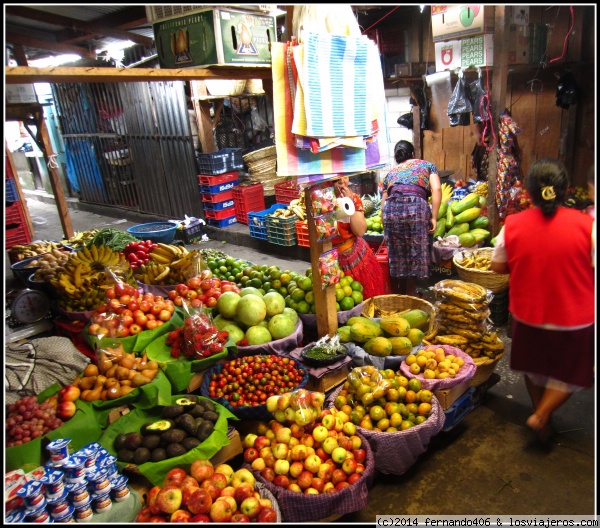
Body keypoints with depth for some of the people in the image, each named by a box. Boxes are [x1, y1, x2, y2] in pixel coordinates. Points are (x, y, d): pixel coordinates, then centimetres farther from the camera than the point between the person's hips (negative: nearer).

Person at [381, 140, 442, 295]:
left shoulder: (390, 173, 31)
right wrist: (433, 217, 5)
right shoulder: (426, 165, 25)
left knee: (396, 258, 12)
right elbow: (436, 189, 7)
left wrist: (385, 231, 31)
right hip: (416, 207, -2)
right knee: (414, 256, 7)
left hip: (391, 209, 3)